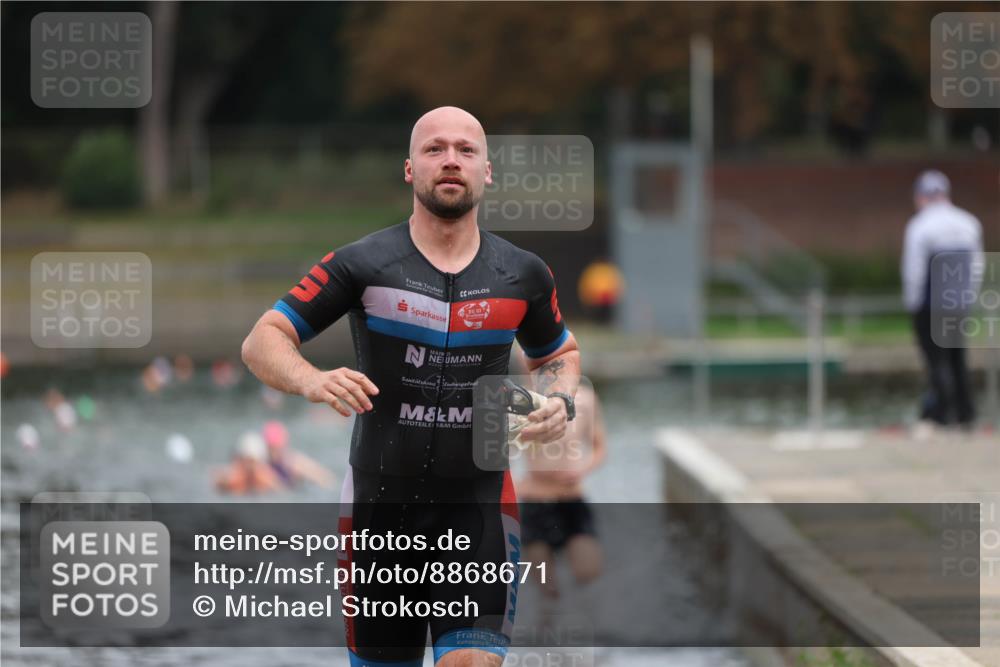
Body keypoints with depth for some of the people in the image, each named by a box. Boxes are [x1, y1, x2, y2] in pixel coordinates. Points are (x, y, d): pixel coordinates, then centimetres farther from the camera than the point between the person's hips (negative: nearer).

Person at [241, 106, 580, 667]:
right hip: (378, 506, 0)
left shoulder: (523, 275, 4)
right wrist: (312, 381, -27)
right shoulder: (363, 264, -4)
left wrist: (561, 400, -2)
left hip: (480, 505, 0)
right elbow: (262, 341, -5)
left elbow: (559, 354, 22)